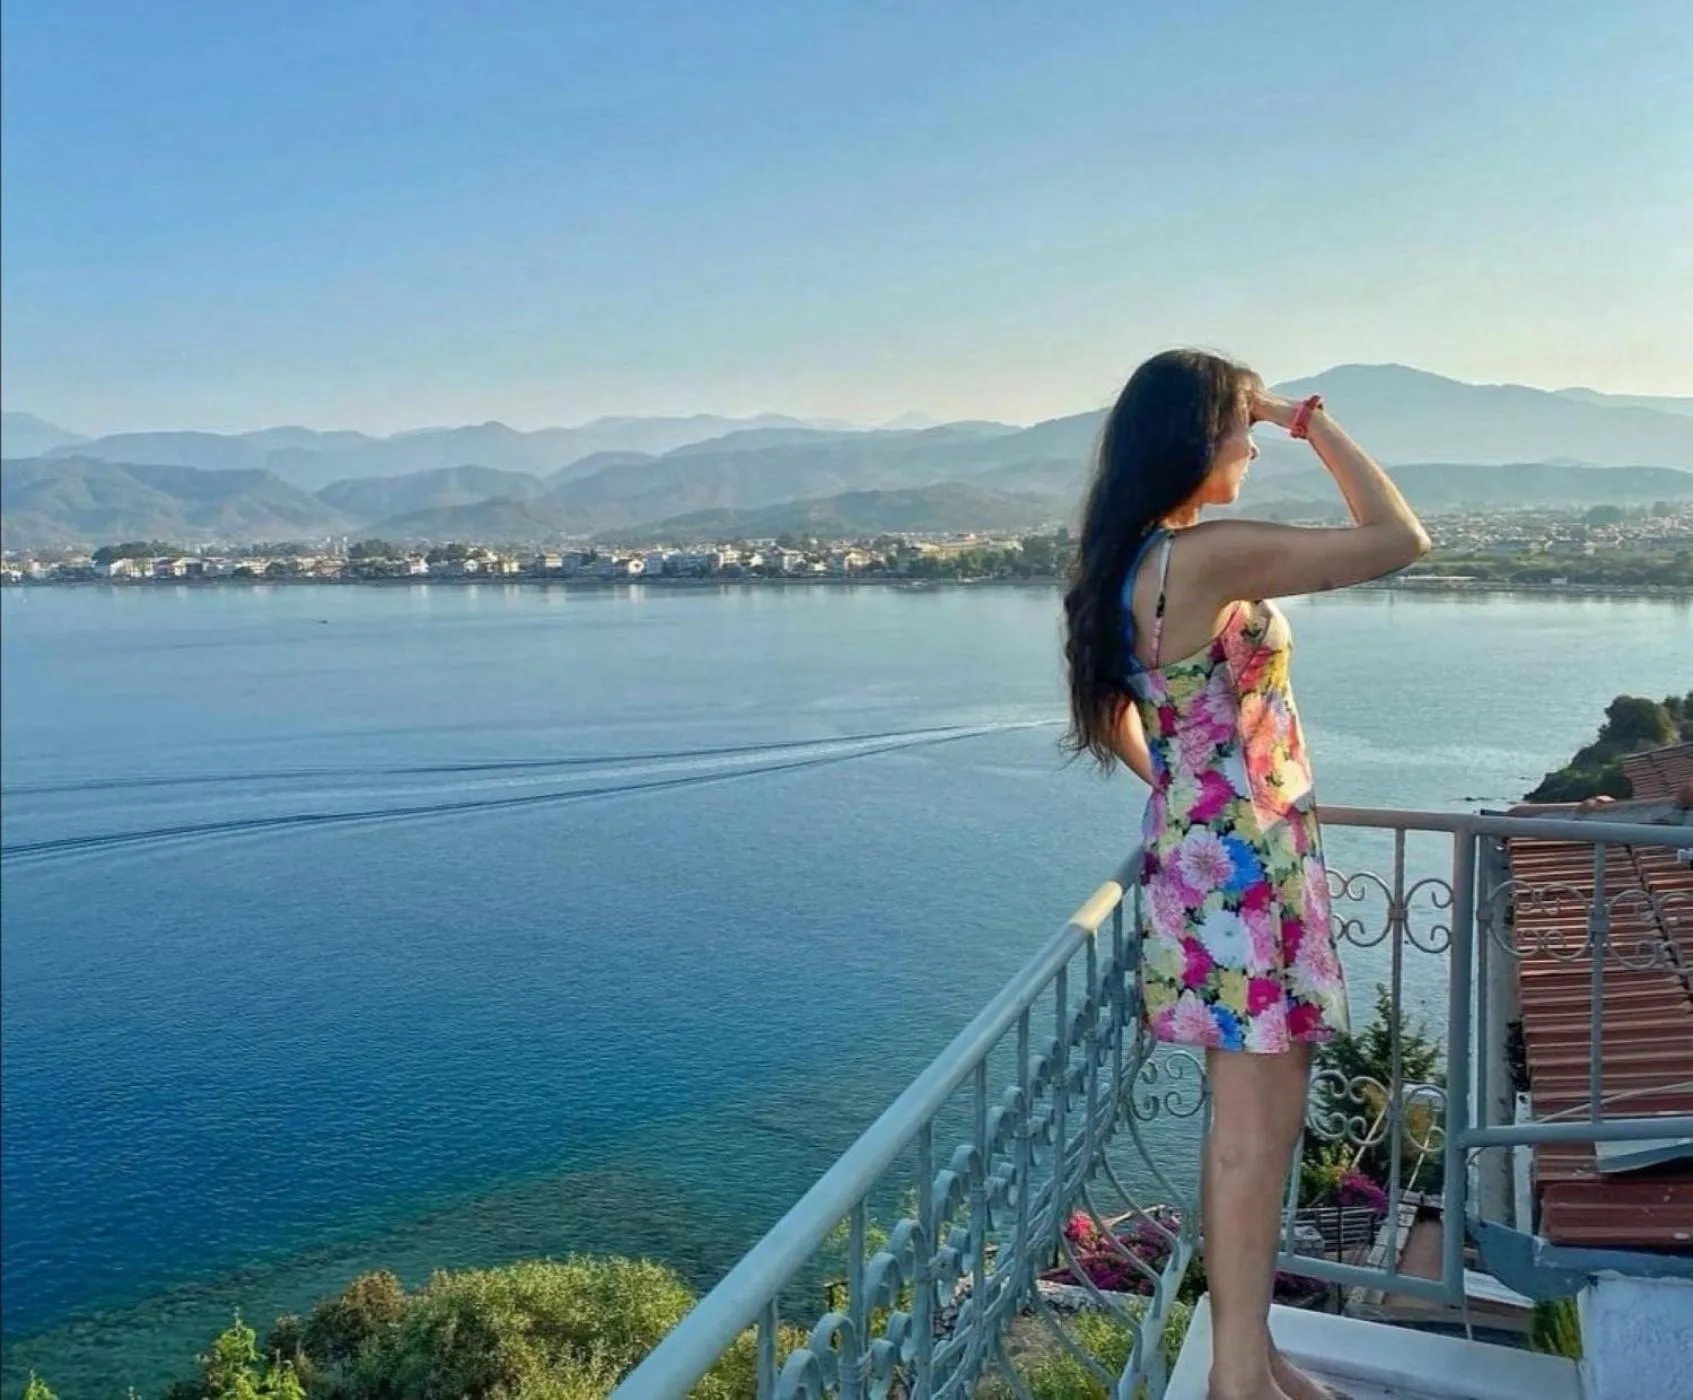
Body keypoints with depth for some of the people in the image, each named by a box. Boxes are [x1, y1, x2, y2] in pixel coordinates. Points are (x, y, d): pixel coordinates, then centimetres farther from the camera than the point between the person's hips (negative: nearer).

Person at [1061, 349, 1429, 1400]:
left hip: (1211, 852, 9)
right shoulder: (1213, 553, -20)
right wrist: (1307, 417, -7)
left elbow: (1115, 719, 19)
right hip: (1243, 866, -9)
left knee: (1258, 1118, 18)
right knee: (1256, 1127, 2)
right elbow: (1401, 540, -14)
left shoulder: (1128, 564, 9)